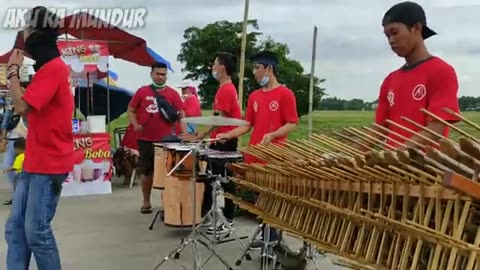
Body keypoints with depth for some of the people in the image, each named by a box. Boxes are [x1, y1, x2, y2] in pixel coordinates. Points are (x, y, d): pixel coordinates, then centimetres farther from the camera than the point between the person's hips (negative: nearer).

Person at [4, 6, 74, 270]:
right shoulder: (48, 68, 17)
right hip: (34, 161, 10)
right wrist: (17, 71, 9)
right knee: (15, 227, 10)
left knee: (36, 232, -4)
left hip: (49, 164, -10)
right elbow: (30, 107, 17)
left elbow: (21, 106, -20)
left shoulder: (53, 68, -15)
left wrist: (13, 70, -7)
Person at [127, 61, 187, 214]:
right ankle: (146, 202, 24)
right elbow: (131, 110, 10)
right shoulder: (142, 91, 4)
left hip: (166, 140, 0)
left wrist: (184, 132, -15)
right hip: (145, 139, 1)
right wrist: (135, 124, -9)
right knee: (146, 171, 9)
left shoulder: (173, 93, 2)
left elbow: (180, 114, -1)